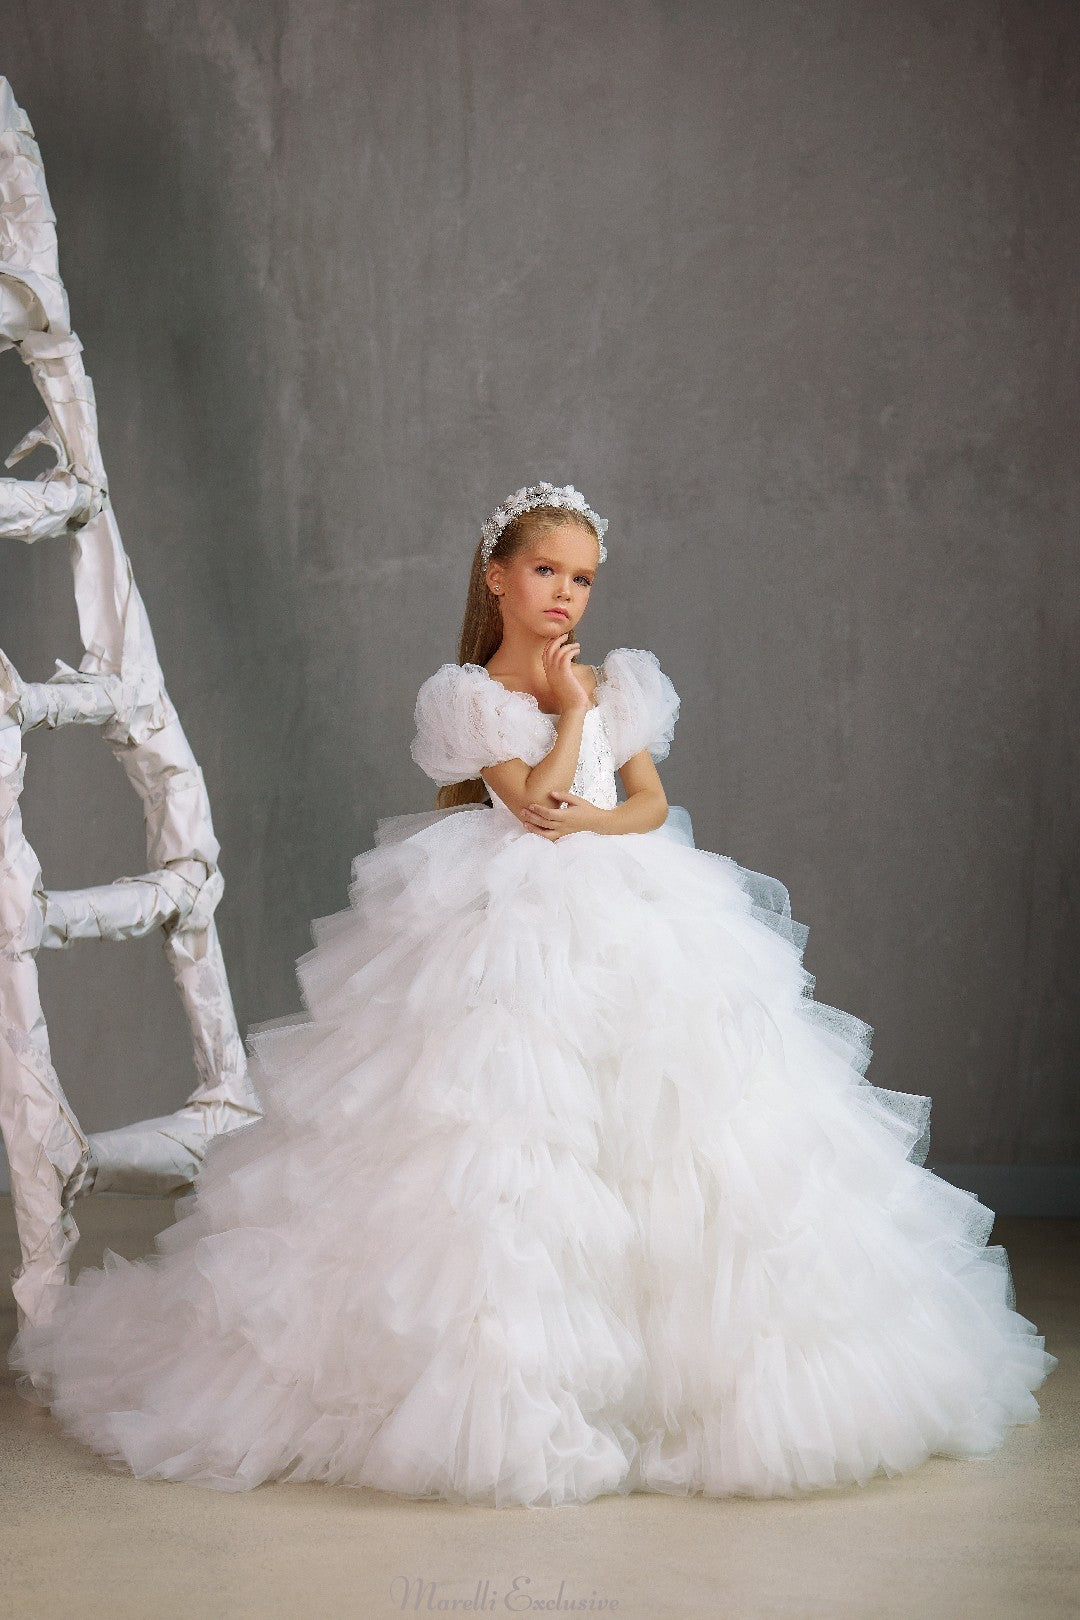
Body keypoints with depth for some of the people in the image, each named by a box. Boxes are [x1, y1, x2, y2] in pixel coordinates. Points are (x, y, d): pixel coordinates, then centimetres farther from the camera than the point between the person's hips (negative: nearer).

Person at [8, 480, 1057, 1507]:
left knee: (665, 1123, -3)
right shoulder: (468, 695, 3)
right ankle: (510, 1380, -4)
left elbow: (652, 804, 11)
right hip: (510, 936, -4)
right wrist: (571, 711, 0)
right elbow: (532, 799, -9)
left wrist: (592, 819, -7)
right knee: (504, 1143, -11)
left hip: (629, 927, 5)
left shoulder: (616, 683, 16)